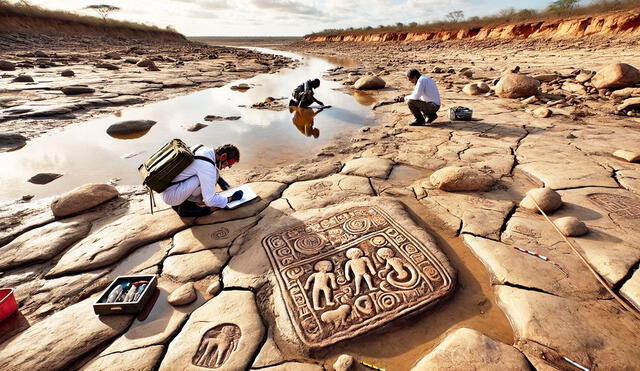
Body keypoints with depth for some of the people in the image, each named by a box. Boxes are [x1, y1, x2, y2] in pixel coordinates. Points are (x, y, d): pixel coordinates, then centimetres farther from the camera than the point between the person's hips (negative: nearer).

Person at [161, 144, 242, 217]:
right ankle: (185, 208, -4)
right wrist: (230, 199, -10)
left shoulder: (205, 149, -2)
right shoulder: (207, 166, -27)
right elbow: (210, 201, -24)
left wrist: (219, 179, 13)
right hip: (170, 196, -9)